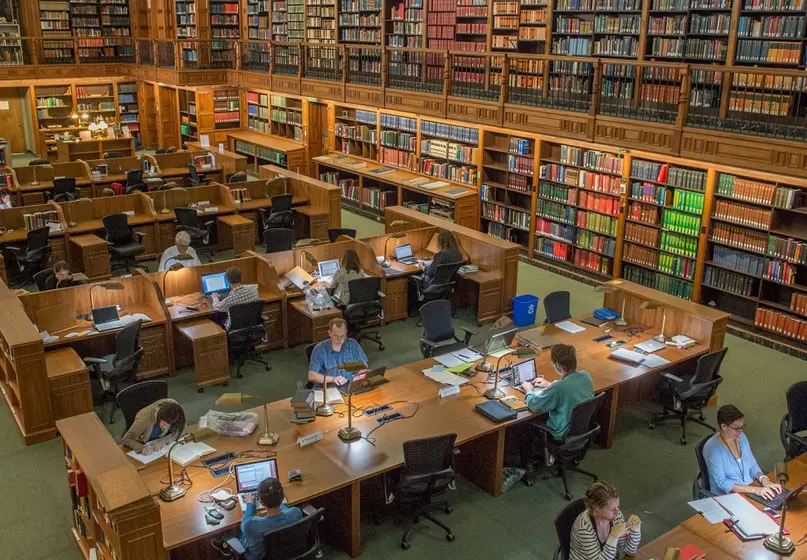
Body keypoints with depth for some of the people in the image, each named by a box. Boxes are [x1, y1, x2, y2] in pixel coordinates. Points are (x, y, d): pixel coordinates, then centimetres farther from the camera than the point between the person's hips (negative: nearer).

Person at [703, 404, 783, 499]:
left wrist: (763, 479, -8)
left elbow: (753, 465, 12)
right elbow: (721, 482, -20)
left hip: (751, 490, 6)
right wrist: (754, 490, -25)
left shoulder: (741, 437, 3)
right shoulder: (712, 448, -17)